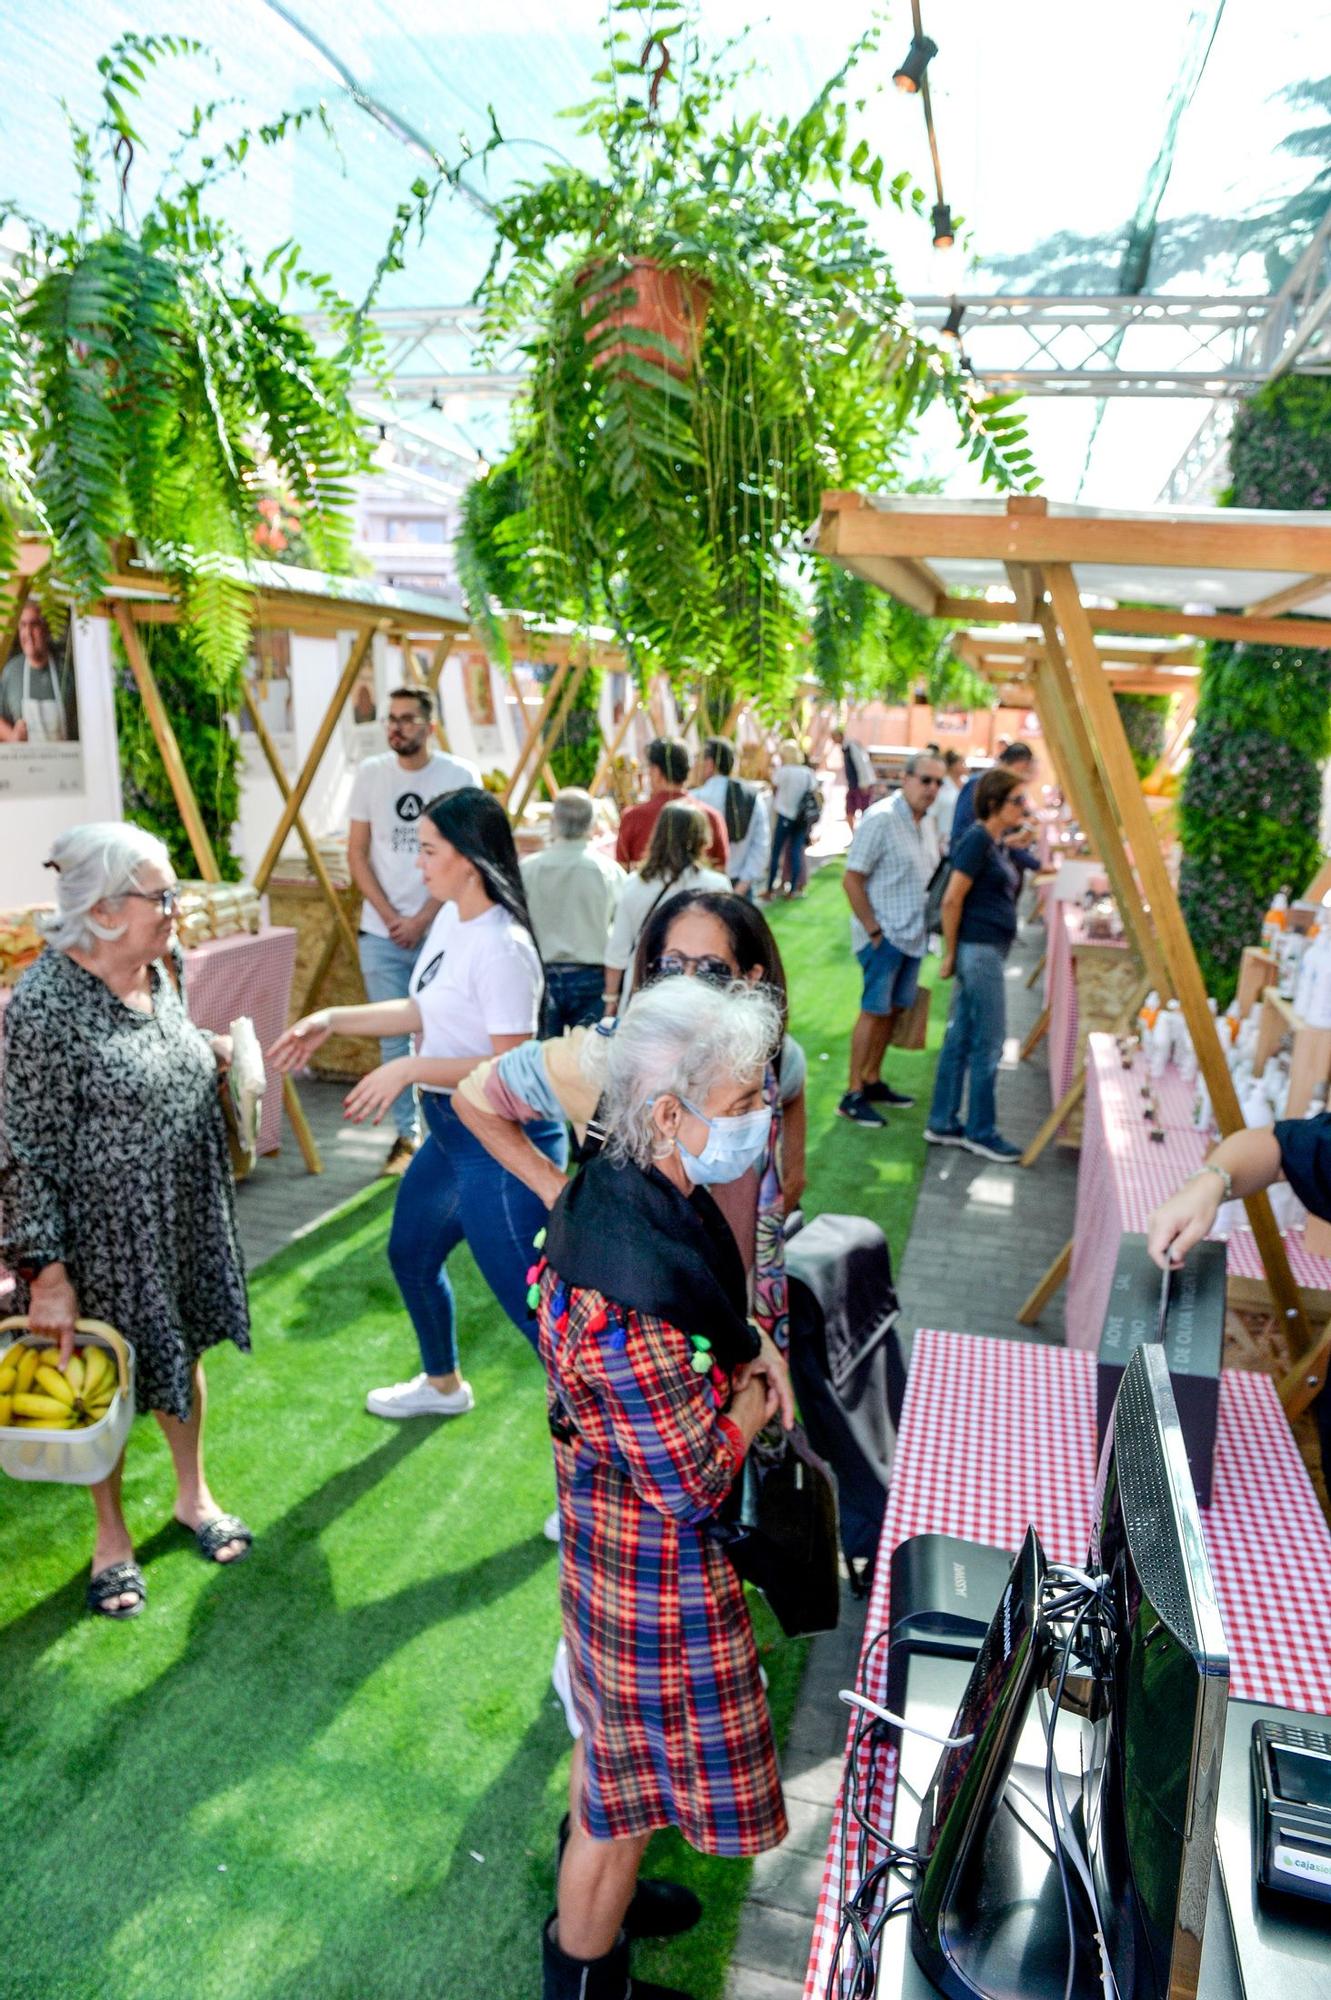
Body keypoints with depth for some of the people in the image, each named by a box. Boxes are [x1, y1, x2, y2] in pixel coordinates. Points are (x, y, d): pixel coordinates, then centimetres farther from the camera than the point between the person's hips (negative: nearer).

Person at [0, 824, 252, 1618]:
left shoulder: (164, 965, -2)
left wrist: (209, 1046, 0)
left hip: (185, 1216, 6)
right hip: (105, 1236, -6)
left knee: (183, 1352, 22)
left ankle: (194, 1493, 46)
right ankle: (112, 1535, 38)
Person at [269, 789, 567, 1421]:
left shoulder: (501, 947, -24)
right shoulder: (450, 920, 4)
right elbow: (424, 1011, 12)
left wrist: (411, 1067, -24)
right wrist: (332, 1020, 7)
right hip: (451, 1132, 11)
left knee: (532, 1303, -4)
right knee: (411, 1254, 28)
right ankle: (443, 1384, 52)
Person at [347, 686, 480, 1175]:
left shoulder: (460, 776, -2)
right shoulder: (370, 773, 6)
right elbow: (357, 852, 7)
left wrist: (422, 920, -9)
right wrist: (390, 917, -4)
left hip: (441, 931, -2)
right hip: (382, 932, 3)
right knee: (394, 1037, 6)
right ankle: (406, 1135, 18)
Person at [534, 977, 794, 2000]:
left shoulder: (630, 1189, -10)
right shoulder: (630, 1299, -39)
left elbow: (706, 1307, 10)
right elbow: (694, 1482, -28)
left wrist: (748, 1346, -8)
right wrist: (753, 1404, -11)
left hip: (615, 1524, 9)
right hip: (656, 1566, -9)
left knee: (615, 1731, 33)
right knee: (629, 1794, 18)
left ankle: (593, 1885, 60)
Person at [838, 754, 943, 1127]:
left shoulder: (927, 822, 11)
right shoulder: (881, 819, -15)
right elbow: (851, 879, -17)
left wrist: (928, 926, 14)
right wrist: (874, 929, -17)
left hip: (913, 935, 8)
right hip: (884, 935, -8)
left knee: (894, 1009, 12)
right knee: (874, 1010, -5)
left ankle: (872, 1081, 24)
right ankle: (853, 1095, 2)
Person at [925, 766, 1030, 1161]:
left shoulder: (1000, 844, 14)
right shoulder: (977, 839, -14)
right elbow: (952, 899, -18)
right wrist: (950, 953, -14)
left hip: (991, 950, 9)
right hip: (978, 949, -9)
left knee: (961, 1038, 13)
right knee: (988, 1043, -1)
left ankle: (942, 1124, 20)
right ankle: (981, 1132, 10)